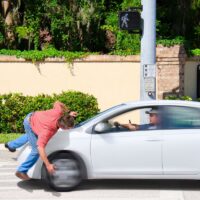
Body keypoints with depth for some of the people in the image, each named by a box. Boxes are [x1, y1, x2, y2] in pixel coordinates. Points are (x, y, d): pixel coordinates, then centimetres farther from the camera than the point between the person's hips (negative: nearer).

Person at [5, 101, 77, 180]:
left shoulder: (59, 112, -31)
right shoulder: (48, 131, -45)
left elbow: (57, 103, -8)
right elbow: (40, 148, -47)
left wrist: (68, 113, -9)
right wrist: (48, 165, -46)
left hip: (33, 117, 8)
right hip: (29, 124, -8)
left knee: (30, 135, 37)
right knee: (36, 150, -11)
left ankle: (11, 145, 61)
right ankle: (21, 171, 6)